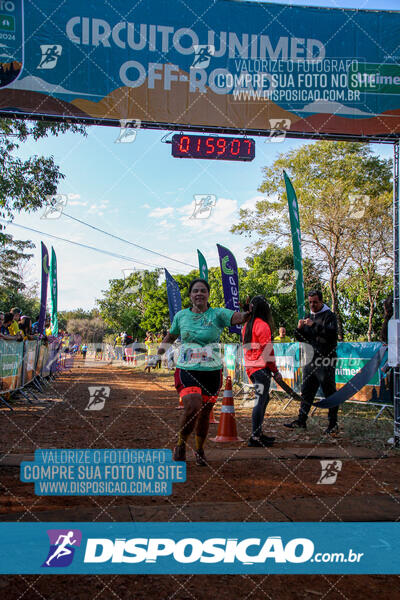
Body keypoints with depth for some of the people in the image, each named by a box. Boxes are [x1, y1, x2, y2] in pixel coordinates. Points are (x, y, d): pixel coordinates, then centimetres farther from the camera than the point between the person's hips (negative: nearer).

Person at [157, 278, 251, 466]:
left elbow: (238, 318, -22)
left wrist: (247, 313, -44)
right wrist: (163, 346, 4)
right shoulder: (181, 315, 6)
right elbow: (171, 334, 23)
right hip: (186, 370, 0)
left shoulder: (217, 314, -3)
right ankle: (181, 444, 4)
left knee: (204, 413, 10)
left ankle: (200, 450, 35)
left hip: (212, 372, 0)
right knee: (192, 407, -22)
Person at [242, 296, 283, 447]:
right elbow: (267, 351, -14)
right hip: (261, 368, -9)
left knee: (264, 398, 18)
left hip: (250, 368, 9)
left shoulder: (247, 326, 13)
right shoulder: (263, 325, -12)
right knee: (260, 400, -6)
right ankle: (255, 437, -6)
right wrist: (275, 371, -9)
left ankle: (258, 433, 22)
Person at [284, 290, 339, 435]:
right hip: (311, 360, 7)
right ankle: (301, 420, 18)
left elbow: (332, 332, -21)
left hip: (326, 360, -7)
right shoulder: (309, 316, 17)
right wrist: (300, 328, -2)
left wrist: (314, 325, -26)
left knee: (329, 392, -1)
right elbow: (301, 338, 19)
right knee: (306, 391, 11)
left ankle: (333, 424, 6)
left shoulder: (329, 315, -3)